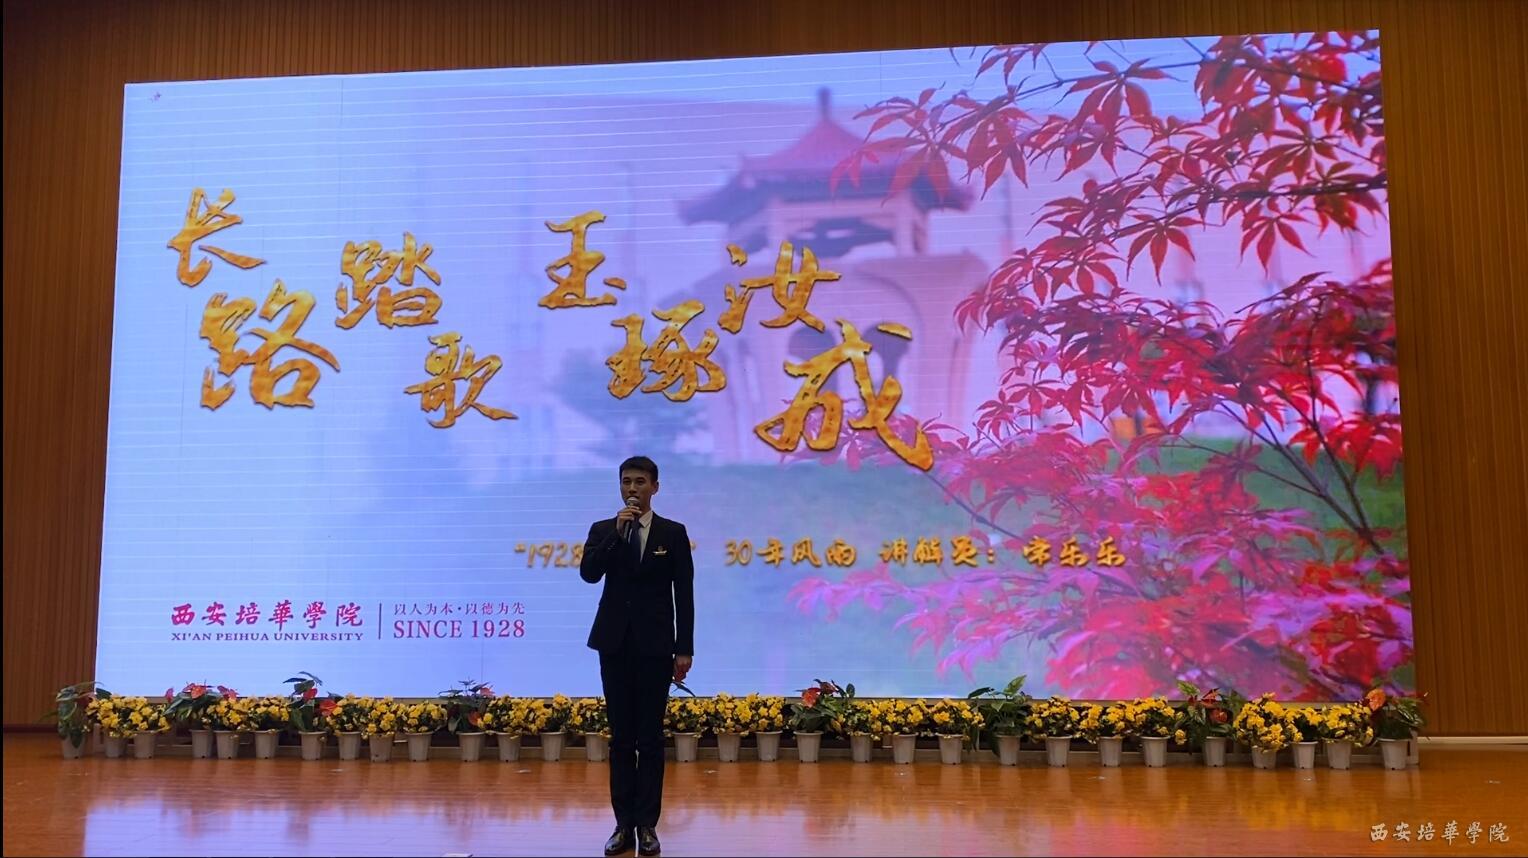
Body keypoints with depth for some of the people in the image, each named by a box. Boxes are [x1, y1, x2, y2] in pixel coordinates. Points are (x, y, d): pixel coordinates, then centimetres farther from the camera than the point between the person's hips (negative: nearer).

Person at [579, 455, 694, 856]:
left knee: (650, 737, 1)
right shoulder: (602, 530, 7)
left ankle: (647, 825, 8)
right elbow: (588, 573, -9)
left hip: (655, 645, -2)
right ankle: (623, 824, 12)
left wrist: (684, 649, -4)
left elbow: (684, 594, 0)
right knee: (620, 737, 6)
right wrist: (617, 532, -16)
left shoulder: (673, 532, 2)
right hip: (615, 643, 2)